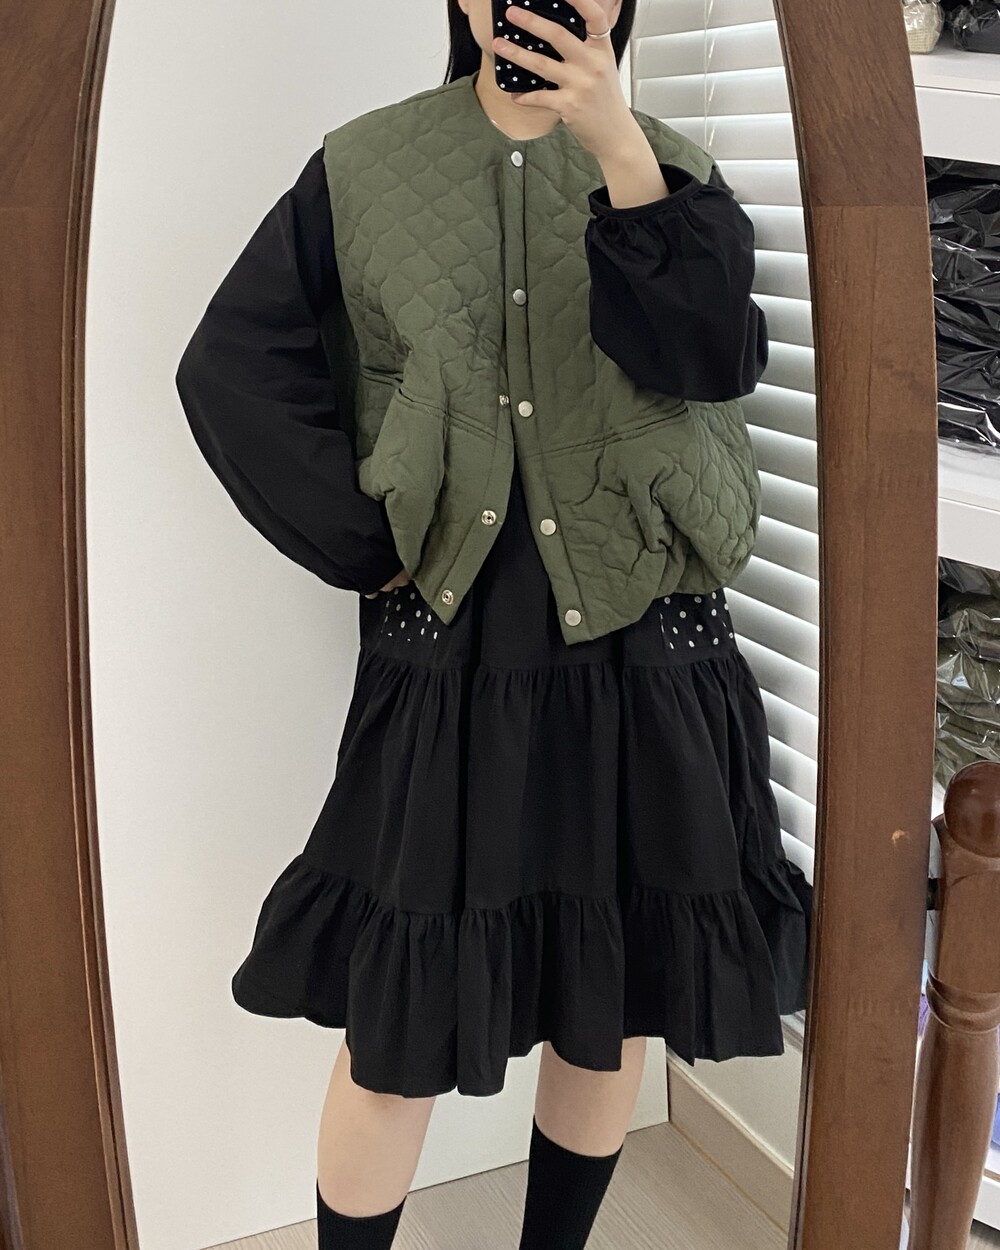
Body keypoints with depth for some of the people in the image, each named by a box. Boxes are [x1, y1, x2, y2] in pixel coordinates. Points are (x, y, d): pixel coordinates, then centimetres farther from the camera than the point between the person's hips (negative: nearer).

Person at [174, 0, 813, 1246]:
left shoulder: (668, 172, 6)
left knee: (614, 1000, 13)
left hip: (641, 658, 2)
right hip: (448, 660, -2)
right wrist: (365, 540, -7)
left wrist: (618, 147, -21)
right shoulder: (365, 175, 2)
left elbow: (714, 356, -12)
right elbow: (230, 363, -1)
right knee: (396, 1023, 4)